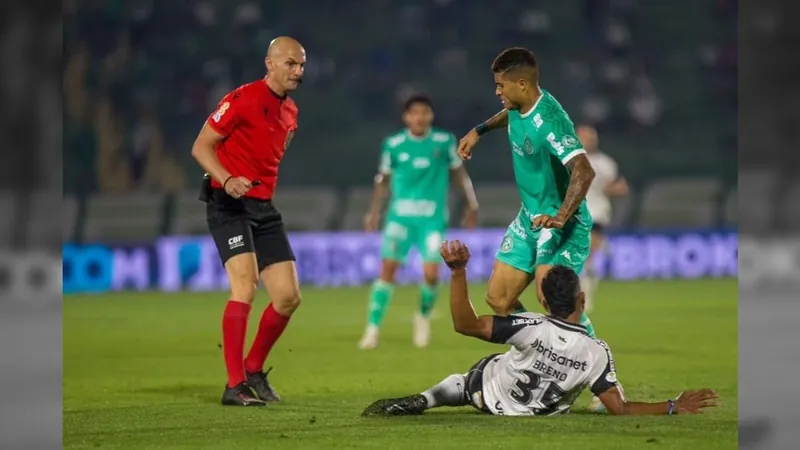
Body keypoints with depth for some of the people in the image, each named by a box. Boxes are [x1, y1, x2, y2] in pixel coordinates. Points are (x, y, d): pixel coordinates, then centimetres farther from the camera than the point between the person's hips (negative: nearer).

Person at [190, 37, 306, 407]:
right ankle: (235, 386, -18)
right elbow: (201, 146, -10)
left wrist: (264, 192, 17)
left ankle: (254, 372, 20)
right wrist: (227, 180, -25)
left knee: (288, 297, 1)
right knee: (246, 286, -21)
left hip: (263, 208, 8)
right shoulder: (243, 99, -10)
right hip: (228, 205, -8)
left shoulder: (290, 112, 14)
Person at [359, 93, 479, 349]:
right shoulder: (394, 145, 1)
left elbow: (459, 173, 11)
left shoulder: (444, 142, -1)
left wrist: (471, 205, 11)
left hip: (432, 218, 0)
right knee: (387, 269, -10)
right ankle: (373, 328, -1)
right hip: (400, 215, 1)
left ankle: (423, 317, 21)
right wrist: (374, 212, 10)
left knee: (431, 274, -10)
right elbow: (383, 179, 13)